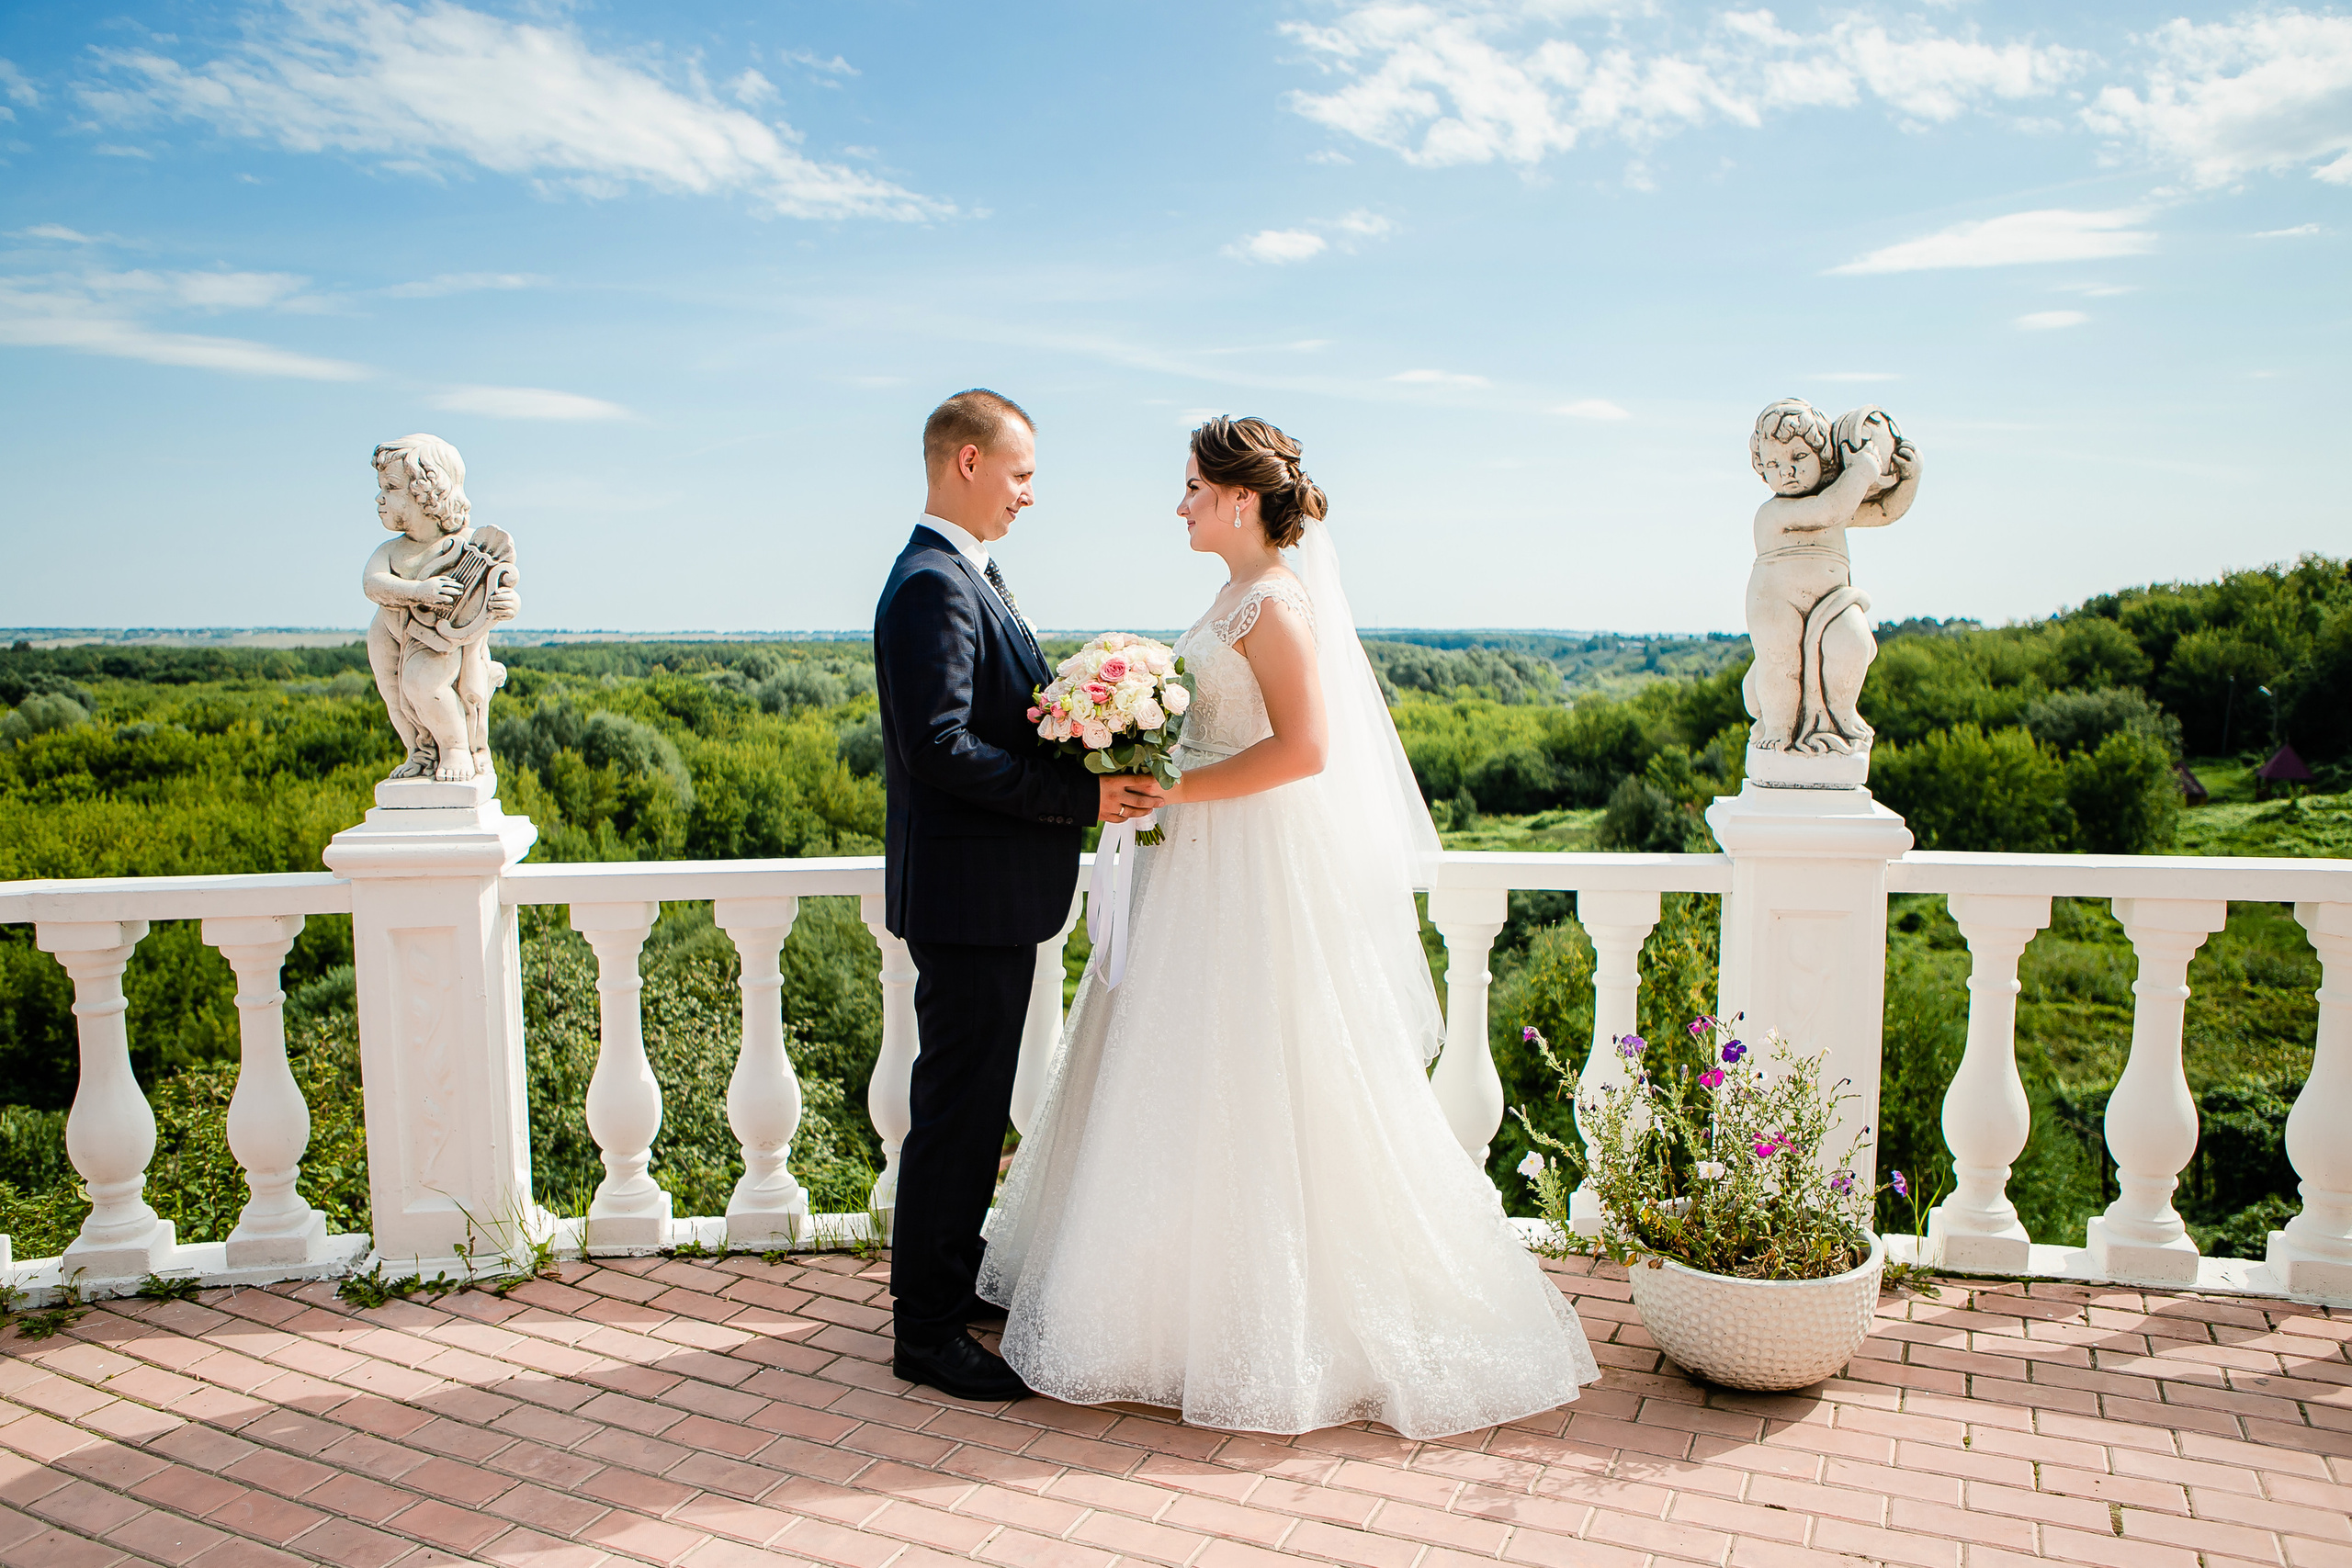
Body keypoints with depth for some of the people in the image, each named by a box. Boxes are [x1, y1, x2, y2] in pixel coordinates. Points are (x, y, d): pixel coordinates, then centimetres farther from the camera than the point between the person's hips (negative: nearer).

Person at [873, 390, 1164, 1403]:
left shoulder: (963, 577, 16)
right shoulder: (934, 585, -17)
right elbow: (940, 747, -26)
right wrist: (1082, 797, -23)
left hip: (987, 894, 11)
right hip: (967, 894, -11)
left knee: (971, 1103, 21)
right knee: (958, 1109, -1)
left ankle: (952, 1275, 37)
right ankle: (928, 1331, 12)